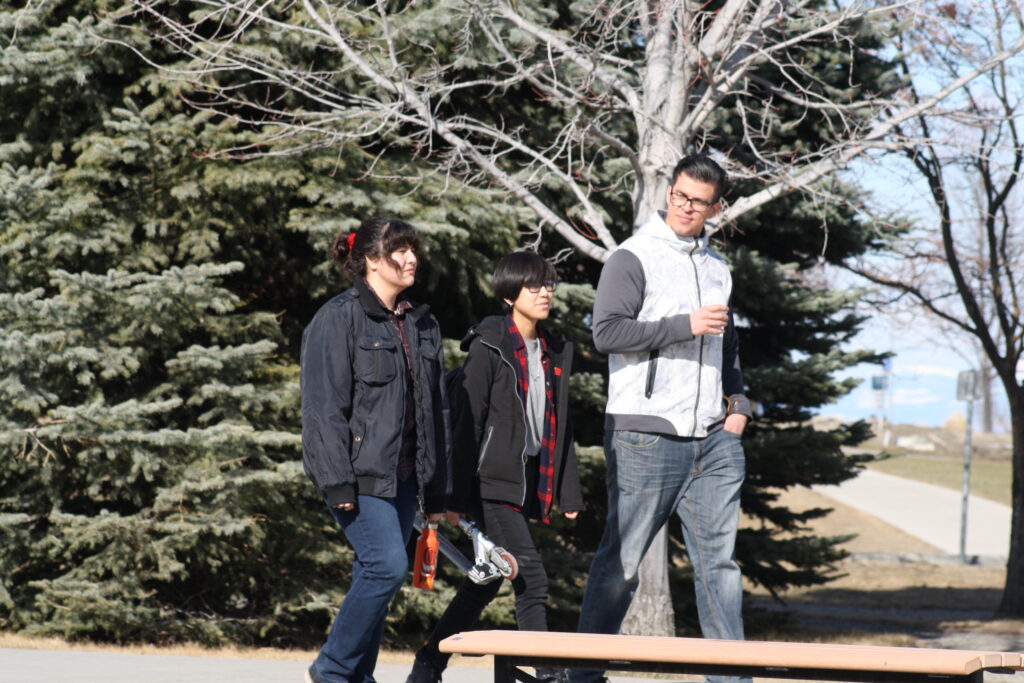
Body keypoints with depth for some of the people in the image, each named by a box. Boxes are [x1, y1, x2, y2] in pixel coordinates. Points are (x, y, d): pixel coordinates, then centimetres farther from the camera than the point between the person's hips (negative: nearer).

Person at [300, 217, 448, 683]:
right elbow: (324, 405, -10)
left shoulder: (422, 325, 16)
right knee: (388, 565, -16)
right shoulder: (338, 318, -5)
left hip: (403, 476, 7)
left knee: (375, 576, 6)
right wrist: (338, 483, -17)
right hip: (360, 473, -7)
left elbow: (434, 412, 19)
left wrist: (435, 492, 16)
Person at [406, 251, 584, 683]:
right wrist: (457, 496, -13)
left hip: (529, 481, 7)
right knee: (530, 577, -14)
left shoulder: (556, 353, 14)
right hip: (493, 481, -7)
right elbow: (466, 424, -10)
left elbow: (560, 428, 18)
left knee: (487, 581, 11)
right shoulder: (489, 348, -7)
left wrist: (568, 493, 13)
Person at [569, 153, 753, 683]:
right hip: (645, 437, -6)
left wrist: (738, 402, 16)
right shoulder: (634, 258, -3)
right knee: (620, 562, -1)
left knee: (718, 560, 3)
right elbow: (607, 331, -14)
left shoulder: (717, 268, 19)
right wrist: (684, 326, -15)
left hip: (713, 440, 6)